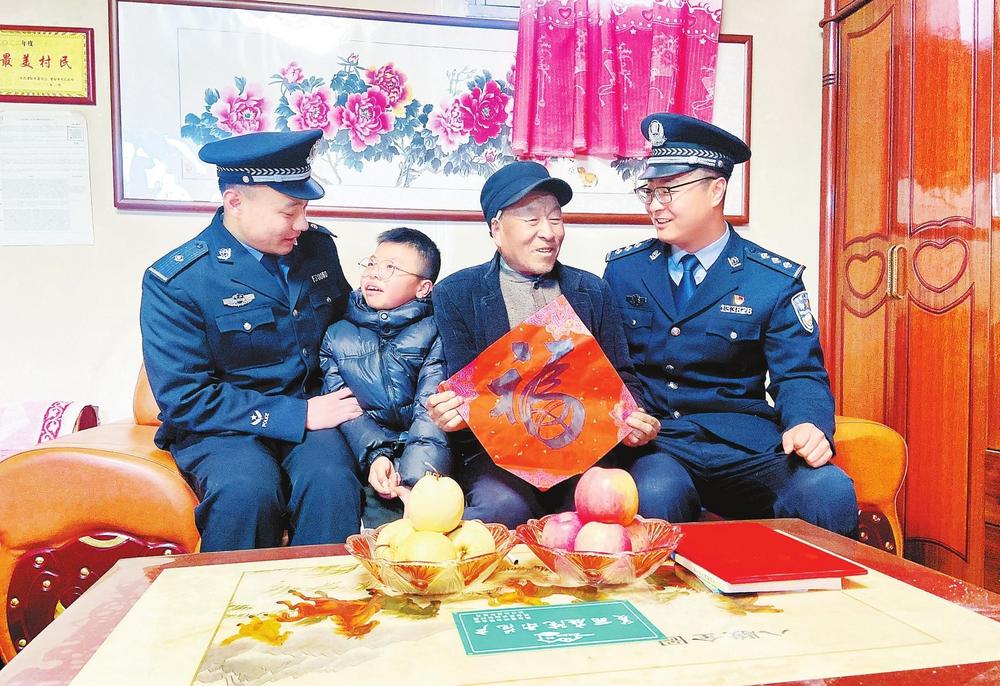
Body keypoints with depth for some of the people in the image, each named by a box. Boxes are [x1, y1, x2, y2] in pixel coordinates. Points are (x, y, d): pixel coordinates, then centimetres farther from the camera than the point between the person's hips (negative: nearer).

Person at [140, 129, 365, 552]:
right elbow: (183, 399, -14)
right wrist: (297, 415, -18)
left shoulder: (317, 246, 4)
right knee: (247, 488, -33)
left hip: (310, 410, 3)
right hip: (221, 427, -2)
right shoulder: (173, 282, -11)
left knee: (332, 481, -29)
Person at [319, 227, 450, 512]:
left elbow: (431, 410, -10)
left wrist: (414, 479, -24)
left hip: (420, 455, -2)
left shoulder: (433, 332, 1)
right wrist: (375, 454, -17)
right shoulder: (337, 336, 11)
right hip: (363, 453, 3)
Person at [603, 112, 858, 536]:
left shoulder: (776, 281, 3)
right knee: (656, 494, -36)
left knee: (830, 492, -27)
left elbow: (799, 374, 2)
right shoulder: (622, 270, 9)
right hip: (651, 443, 0)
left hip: (744, 446, 1)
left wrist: (806, 425, -22)